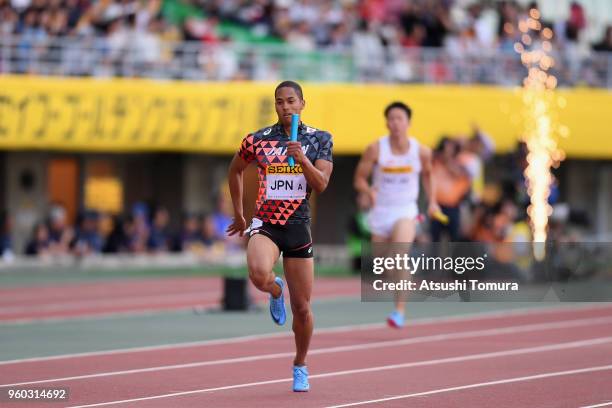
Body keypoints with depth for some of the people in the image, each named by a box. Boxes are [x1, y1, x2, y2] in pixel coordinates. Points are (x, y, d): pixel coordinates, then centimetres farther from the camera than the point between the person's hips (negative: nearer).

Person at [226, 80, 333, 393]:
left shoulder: (319, 140, 1)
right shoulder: (257, 140, 1)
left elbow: (321, 185, -9)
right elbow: (235, 171, 18)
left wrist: (302, 158, -25)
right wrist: (238, 214, 19)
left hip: (298, 226, 1)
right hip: (265, 224, -1)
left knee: (302, 308, 4)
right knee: (259, 274, -33)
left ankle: (300, 366, 28)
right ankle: (276, 291, 5)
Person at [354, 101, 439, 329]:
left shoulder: (421, 151, -5)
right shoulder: (376, 149, -9)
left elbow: (427, 174, 17)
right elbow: (359, 179, -2)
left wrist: (432, 201, 9)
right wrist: (369, 191, -23)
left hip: (406, 210, -2)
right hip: (380, 211, 2)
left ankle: (400, 311, -27)